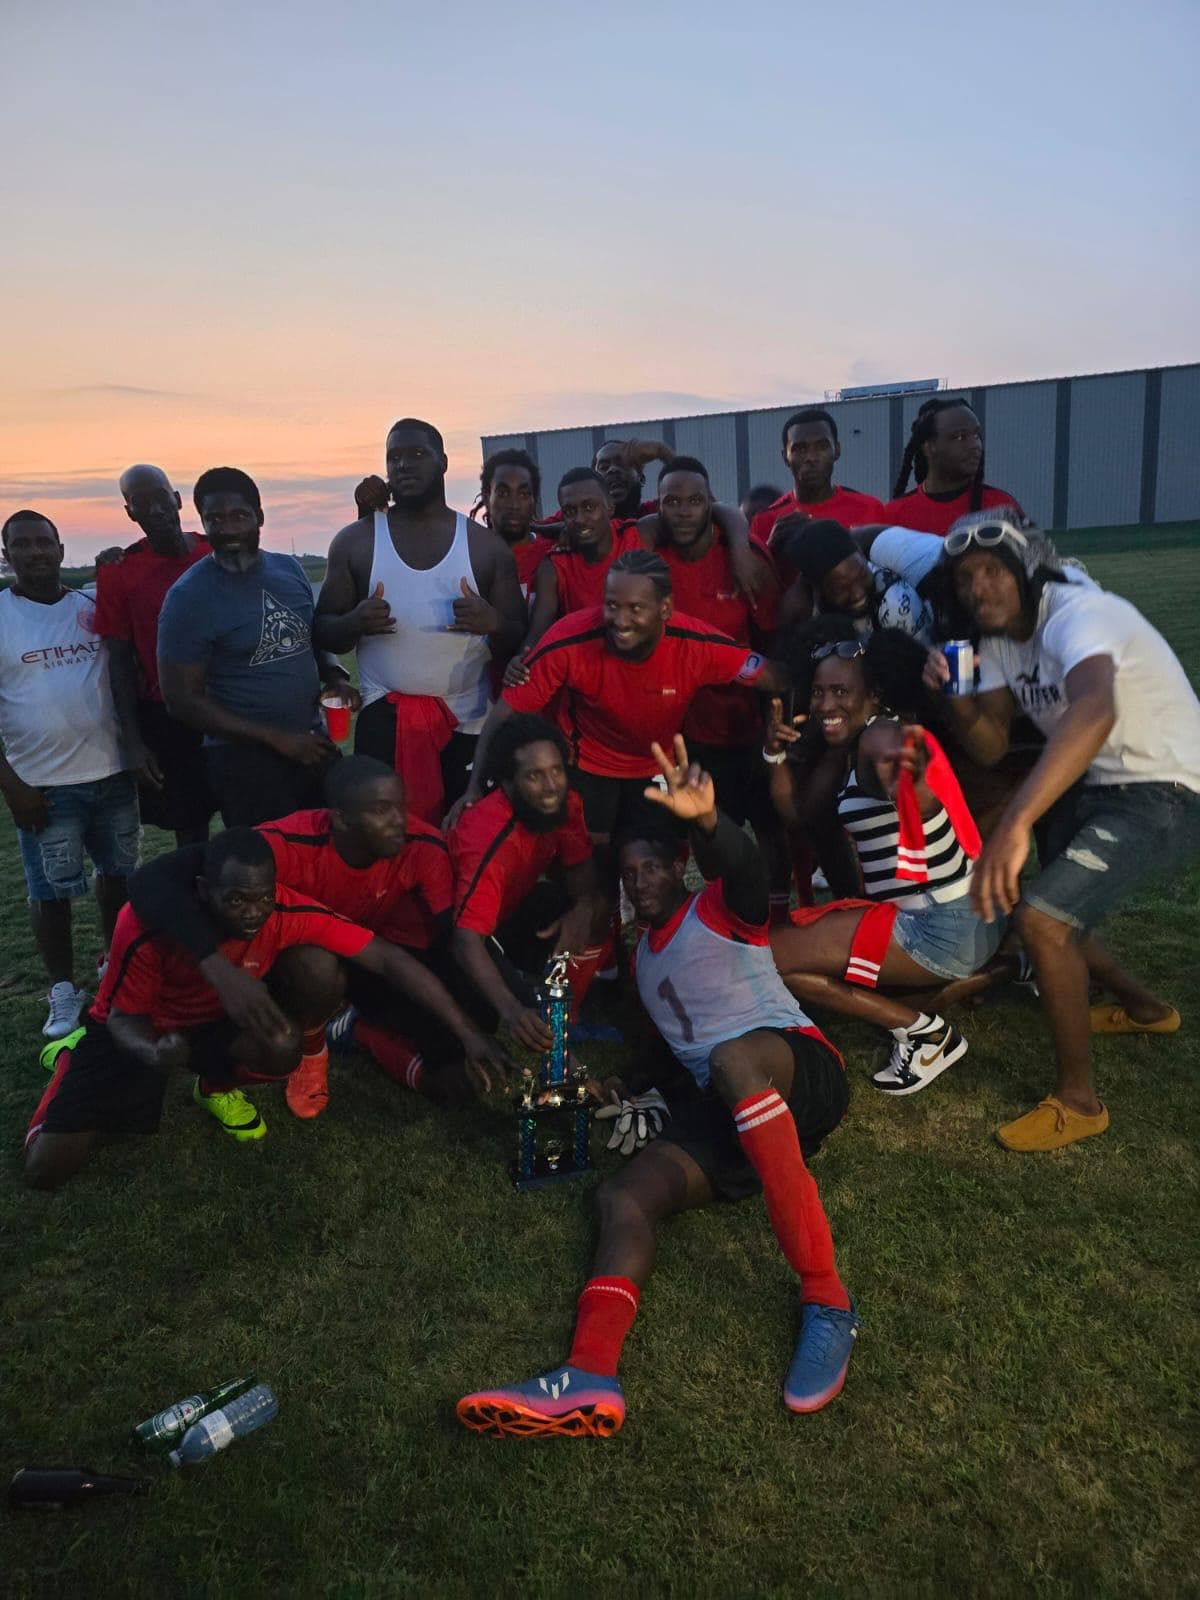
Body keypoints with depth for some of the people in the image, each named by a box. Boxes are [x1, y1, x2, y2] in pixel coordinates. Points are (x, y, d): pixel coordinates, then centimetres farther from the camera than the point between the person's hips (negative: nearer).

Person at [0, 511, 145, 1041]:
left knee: (119, 874, 15)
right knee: (51, 892, 4)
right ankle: (64, 992, 18)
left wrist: (139, 748, 6)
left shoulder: (93, 607, 4)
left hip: (112, 772, 4)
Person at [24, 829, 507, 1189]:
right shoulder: (146, 926, -34)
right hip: (140, 1031, -2)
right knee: (46, 1168, -13)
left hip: (221, 1020, 2)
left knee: (321, 969, -27)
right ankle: (77, 1057, 21)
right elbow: (124, 1016, -20)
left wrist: (466, 1031, -34)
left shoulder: (289, 913, -30)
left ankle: (218, 1085, 1)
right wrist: (154, 1053, -44)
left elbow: (387, 959, -29)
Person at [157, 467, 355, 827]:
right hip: (245, 758, -6)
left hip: (312, 744, 6)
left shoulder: (289, 568, 4)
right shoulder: (188, 597, -12)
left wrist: (335, 676, -3)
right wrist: (277, 737, -17)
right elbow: (181, 698, -13)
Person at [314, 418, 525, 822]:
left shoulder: (486, 545, 3)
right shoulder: (354, 542, 4)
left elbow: (518, 643, 4)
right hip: (384, 718, 0)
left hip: (467, 721, 1)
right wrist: (354, 623, -16)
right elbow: (323, 633, 6)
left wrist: (494, 624, -19)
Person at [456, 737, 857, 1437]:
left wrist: (708, 820, -42)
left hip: (801, 1070, -6)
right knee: (625, 1193, -17)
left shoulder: (719, 910, 5)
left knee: (734, 1060, -40)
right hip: (723, 1110, 6)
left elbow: (750, 874, -20)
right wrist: (621, 1087, 10)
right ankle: (590, 1377, -42)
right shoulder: (642, 955, 26)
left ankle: (828, 1301, -38)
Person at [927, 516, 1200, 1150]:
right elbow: (990, 747, 2)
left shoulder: (1077, 614, -26)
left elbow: (1095, 710, -47)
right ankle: (1144, 1007, 44)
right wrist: (957, 697, -20)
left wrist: (1014, 825, -58)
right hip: (1098, 788, 9)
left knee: (1039, 917, -21)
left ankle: (1077, 1101, -2)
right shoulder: (998, 639, 2)